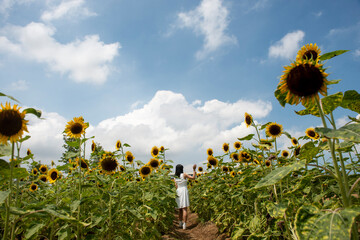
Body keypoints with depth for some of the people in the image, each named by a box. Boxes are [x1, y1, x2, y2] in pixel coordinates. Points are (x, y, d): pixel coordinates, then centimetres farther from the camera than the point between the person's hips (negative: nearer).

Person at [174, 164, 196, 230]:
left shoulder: (175, 177, 8)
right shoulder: (184, 175, -7)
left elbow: (176, 187, 8)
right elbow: (193, 177, -6)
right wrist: (194, 170, 0)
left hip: (178, 192, 5)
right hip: (184, 192, -5)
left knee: (180, 209, 16)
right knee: (184, 209, -6)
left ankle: (180, 223, 19)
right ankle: (184, 224, -9)